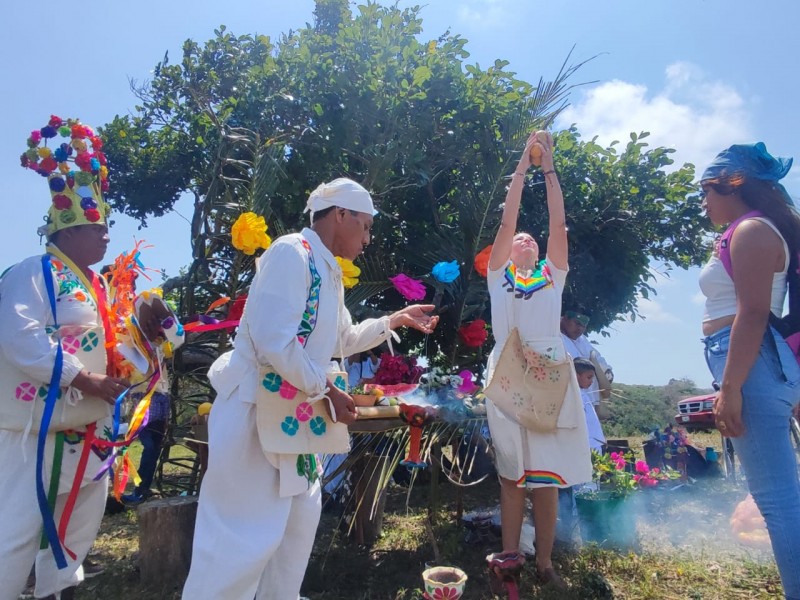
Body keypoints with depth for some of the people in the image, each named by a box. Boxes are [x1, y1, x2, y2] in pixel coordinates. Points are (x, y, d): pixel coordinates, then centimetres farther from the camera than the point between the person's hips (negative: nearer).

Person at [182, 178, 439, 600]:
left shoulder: (329, 272, 11)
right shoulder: (291, 253, -18)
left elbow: (341, 341, 23)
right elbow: (274, 343, -27)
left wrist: (397, 320, 18)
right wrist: (327, 391, -17)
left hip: (296, 413, 10)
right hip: (257, 409, -10)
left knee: (301, 516, 20)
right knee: (246, 533, -1)